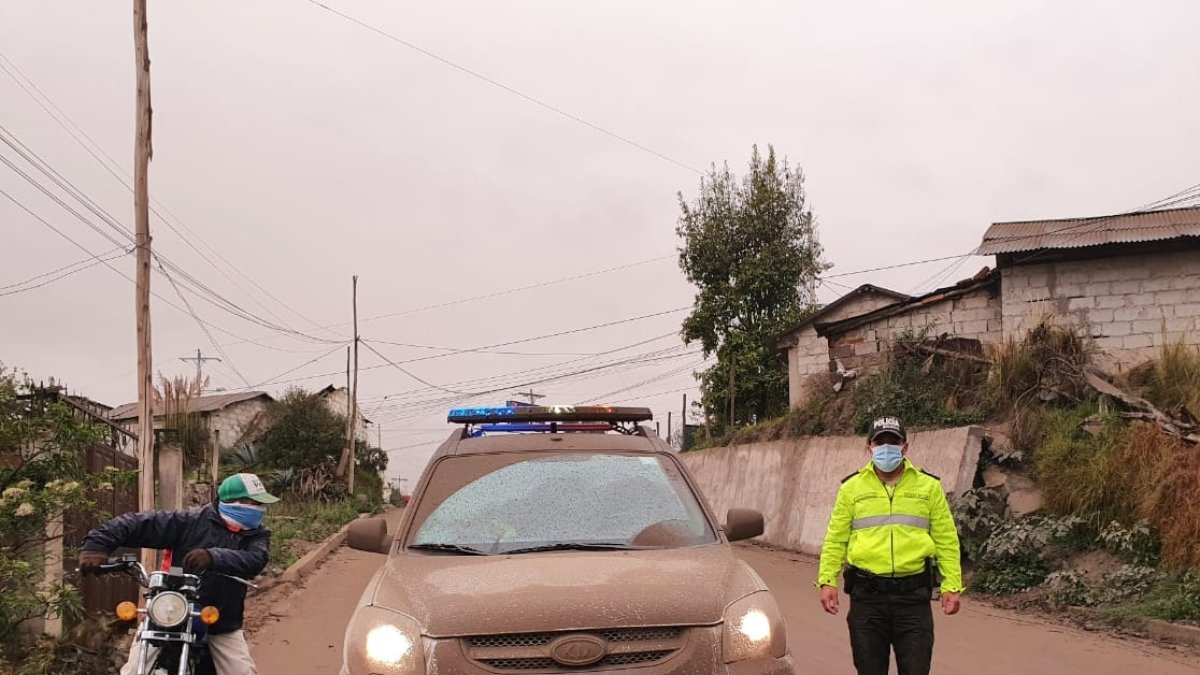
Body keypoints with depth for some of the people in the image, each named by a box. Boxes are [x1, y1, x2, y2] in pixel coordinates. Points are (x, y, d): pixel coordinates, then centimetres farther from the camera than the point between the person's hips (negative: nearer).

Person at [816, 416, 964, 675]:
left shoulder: (929, 486, 6)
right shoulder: (852, 487, 6)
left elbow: (946, 540, 5)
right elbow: (835, 540, 6)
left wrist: (952, 586, -3)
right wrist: (827, 581, -5)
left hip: (913, 595, -1)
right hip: (867, 596, 1)